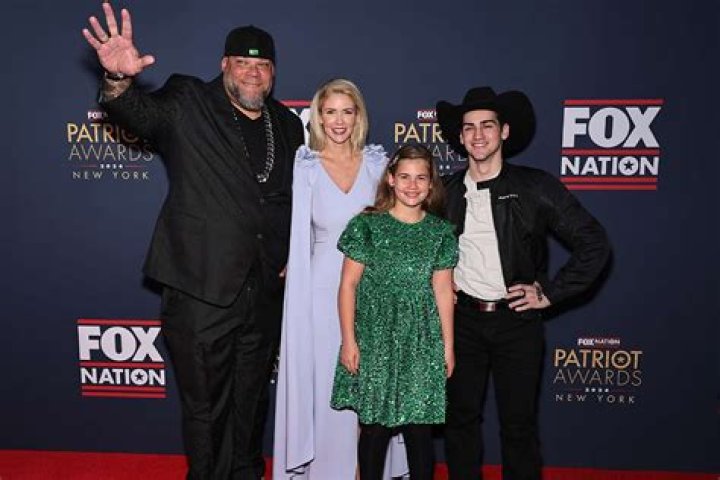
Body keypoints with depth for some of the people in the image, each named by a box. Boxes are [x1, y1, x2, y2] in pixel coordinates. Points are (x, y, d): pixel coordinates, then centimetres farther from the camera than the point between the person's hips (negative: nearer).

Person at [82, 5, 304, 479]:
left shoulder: (289, 126, 11)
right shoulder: (188, 102, -2)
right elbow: (140, 112, -20)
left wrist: (292, 258, 7)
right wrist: (121, 78, -41)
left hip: (266, 292, 5)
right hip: (201, 289, -4)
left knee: (251, 401, 20)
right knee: (206, 405, 9)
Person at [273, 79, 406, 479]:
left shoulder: (377, 162, 4)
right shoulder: (306, 168, -2)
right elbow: (299, 243, 0)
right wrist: (299, 306, -4)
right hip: (323, 292, -2)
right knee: (325, 384, 6)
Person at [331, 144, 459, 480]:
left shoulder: (440, 232, 5)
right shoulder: (367, 225, -3)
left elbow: (442, 291, 8)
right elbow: (348, 284, -2)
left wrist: (448, 345, 8)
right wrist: (348, 339, -5)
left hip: (422, 340, 2)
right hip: (374, 336, -2)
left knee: (420, 425, 8)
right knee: (374, 424, 7)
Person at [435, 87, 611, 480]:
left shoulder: (535, 188, -6)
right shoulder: (447, 192, 3)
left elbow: (594, 244, -4)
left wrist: (550, 292, -6)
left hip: (516, 320, -2)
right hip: (462, 319, 3)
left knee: (519, 424, 9)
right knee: (460, 418, 13)